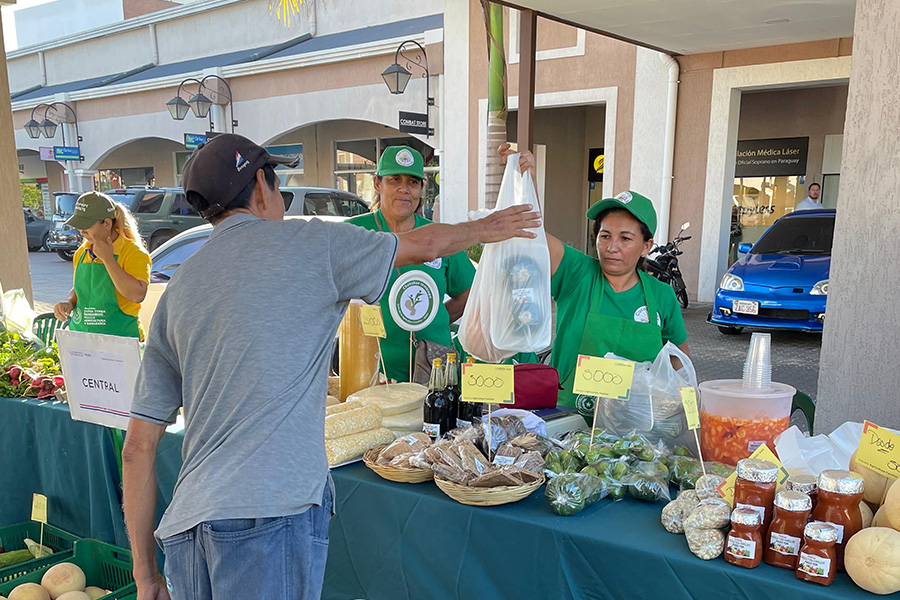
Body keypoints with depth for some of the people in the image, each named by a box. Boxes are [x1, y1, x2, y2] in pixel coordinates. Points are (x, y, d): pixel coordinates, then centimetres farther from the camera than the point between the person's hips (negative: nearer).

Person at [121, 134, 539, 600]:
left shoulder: (176, 290, 13)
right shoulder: (307, 243, -1)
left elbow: (138, 449, 13)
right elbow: (423, 246, 13)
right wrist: (486, 227, 34)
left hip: (186, 521, 7)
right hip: (270, 512, -6)